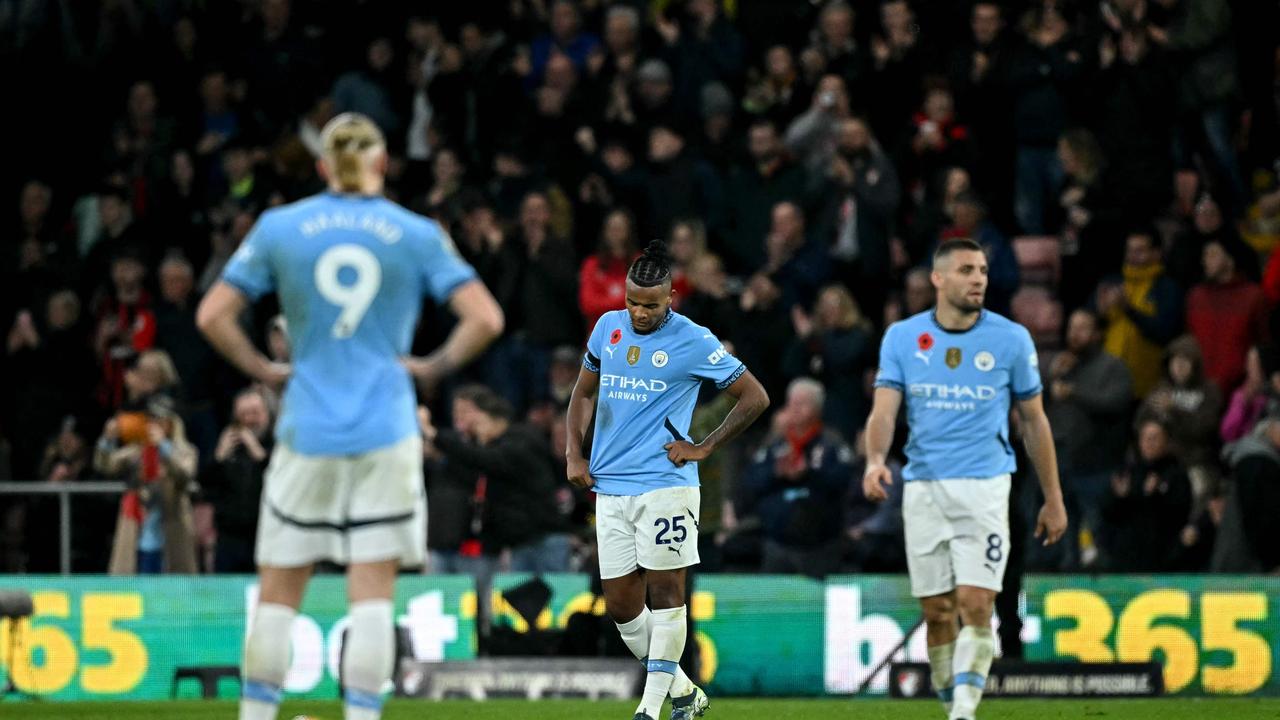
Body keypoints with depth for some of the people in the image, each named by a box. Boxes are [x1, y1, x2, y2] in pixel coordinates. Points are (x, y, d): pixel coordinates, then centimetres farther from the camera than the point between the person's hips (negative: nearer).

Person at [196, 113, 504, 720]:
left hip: (307, 430, 1)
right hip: (387, 431, -1)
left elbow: (212, 316, 1)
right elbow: (484, 318, -4)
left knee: (278, 594, 9)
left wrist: (262, 370, 11)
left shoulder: (279, 228, 3)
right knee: (372, 595, -1)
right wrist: (435, 367, 7)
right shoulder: (416, 234, 2)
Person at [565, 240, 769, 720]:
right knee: (621, 605, 4)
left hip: (665, 485, -5)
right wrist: (575, 453, 11)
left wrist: (704, 448, -4)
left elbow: (755, 397, 0)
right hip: (610, 487, 5)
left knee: (665, 592, -7)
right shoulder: (608, 328, 10)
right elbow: (584, 393, 23)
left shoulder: (693, 342, -5)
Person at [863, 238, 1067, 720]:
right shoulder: (902, 337, 3)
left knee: (976, 606, -15)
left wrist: (1053, 499, 9)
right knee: (937, 613, 4)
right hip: (923, 487, 2)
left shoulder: (1011, 339, 2)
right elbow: (884, 409, -5)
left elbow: (1034, 421, 9)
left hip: (984, 487, -2)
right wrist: (876, 460, -26)